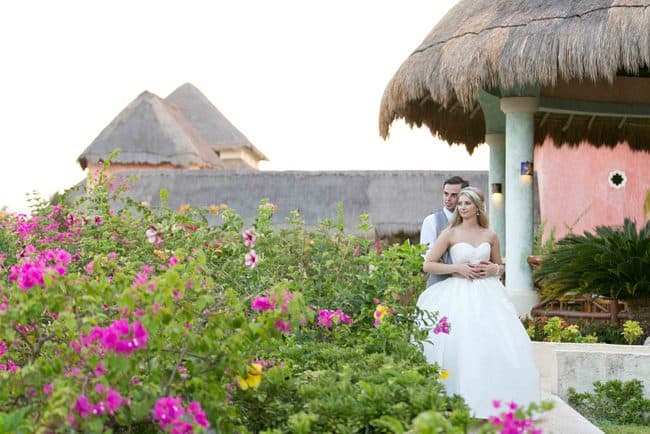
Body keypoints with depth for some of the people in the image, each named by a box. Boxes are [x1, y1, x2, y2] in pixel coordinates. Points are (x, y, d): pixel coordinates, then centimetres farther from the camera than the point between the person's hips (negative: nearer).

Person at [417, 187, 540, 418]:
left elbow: (500, 266, 22)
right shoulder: (449, 234, 2)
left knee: (495, 344, -8)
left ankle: (490, 401, 1)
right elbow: (428, 265, -1)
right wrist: (458, 268, -11)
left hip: (486, 295, 3)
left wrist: (493, 270, -2)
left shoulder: (490, 235, 10)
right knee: (457, 346, -14)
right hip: (458, 295, -3)